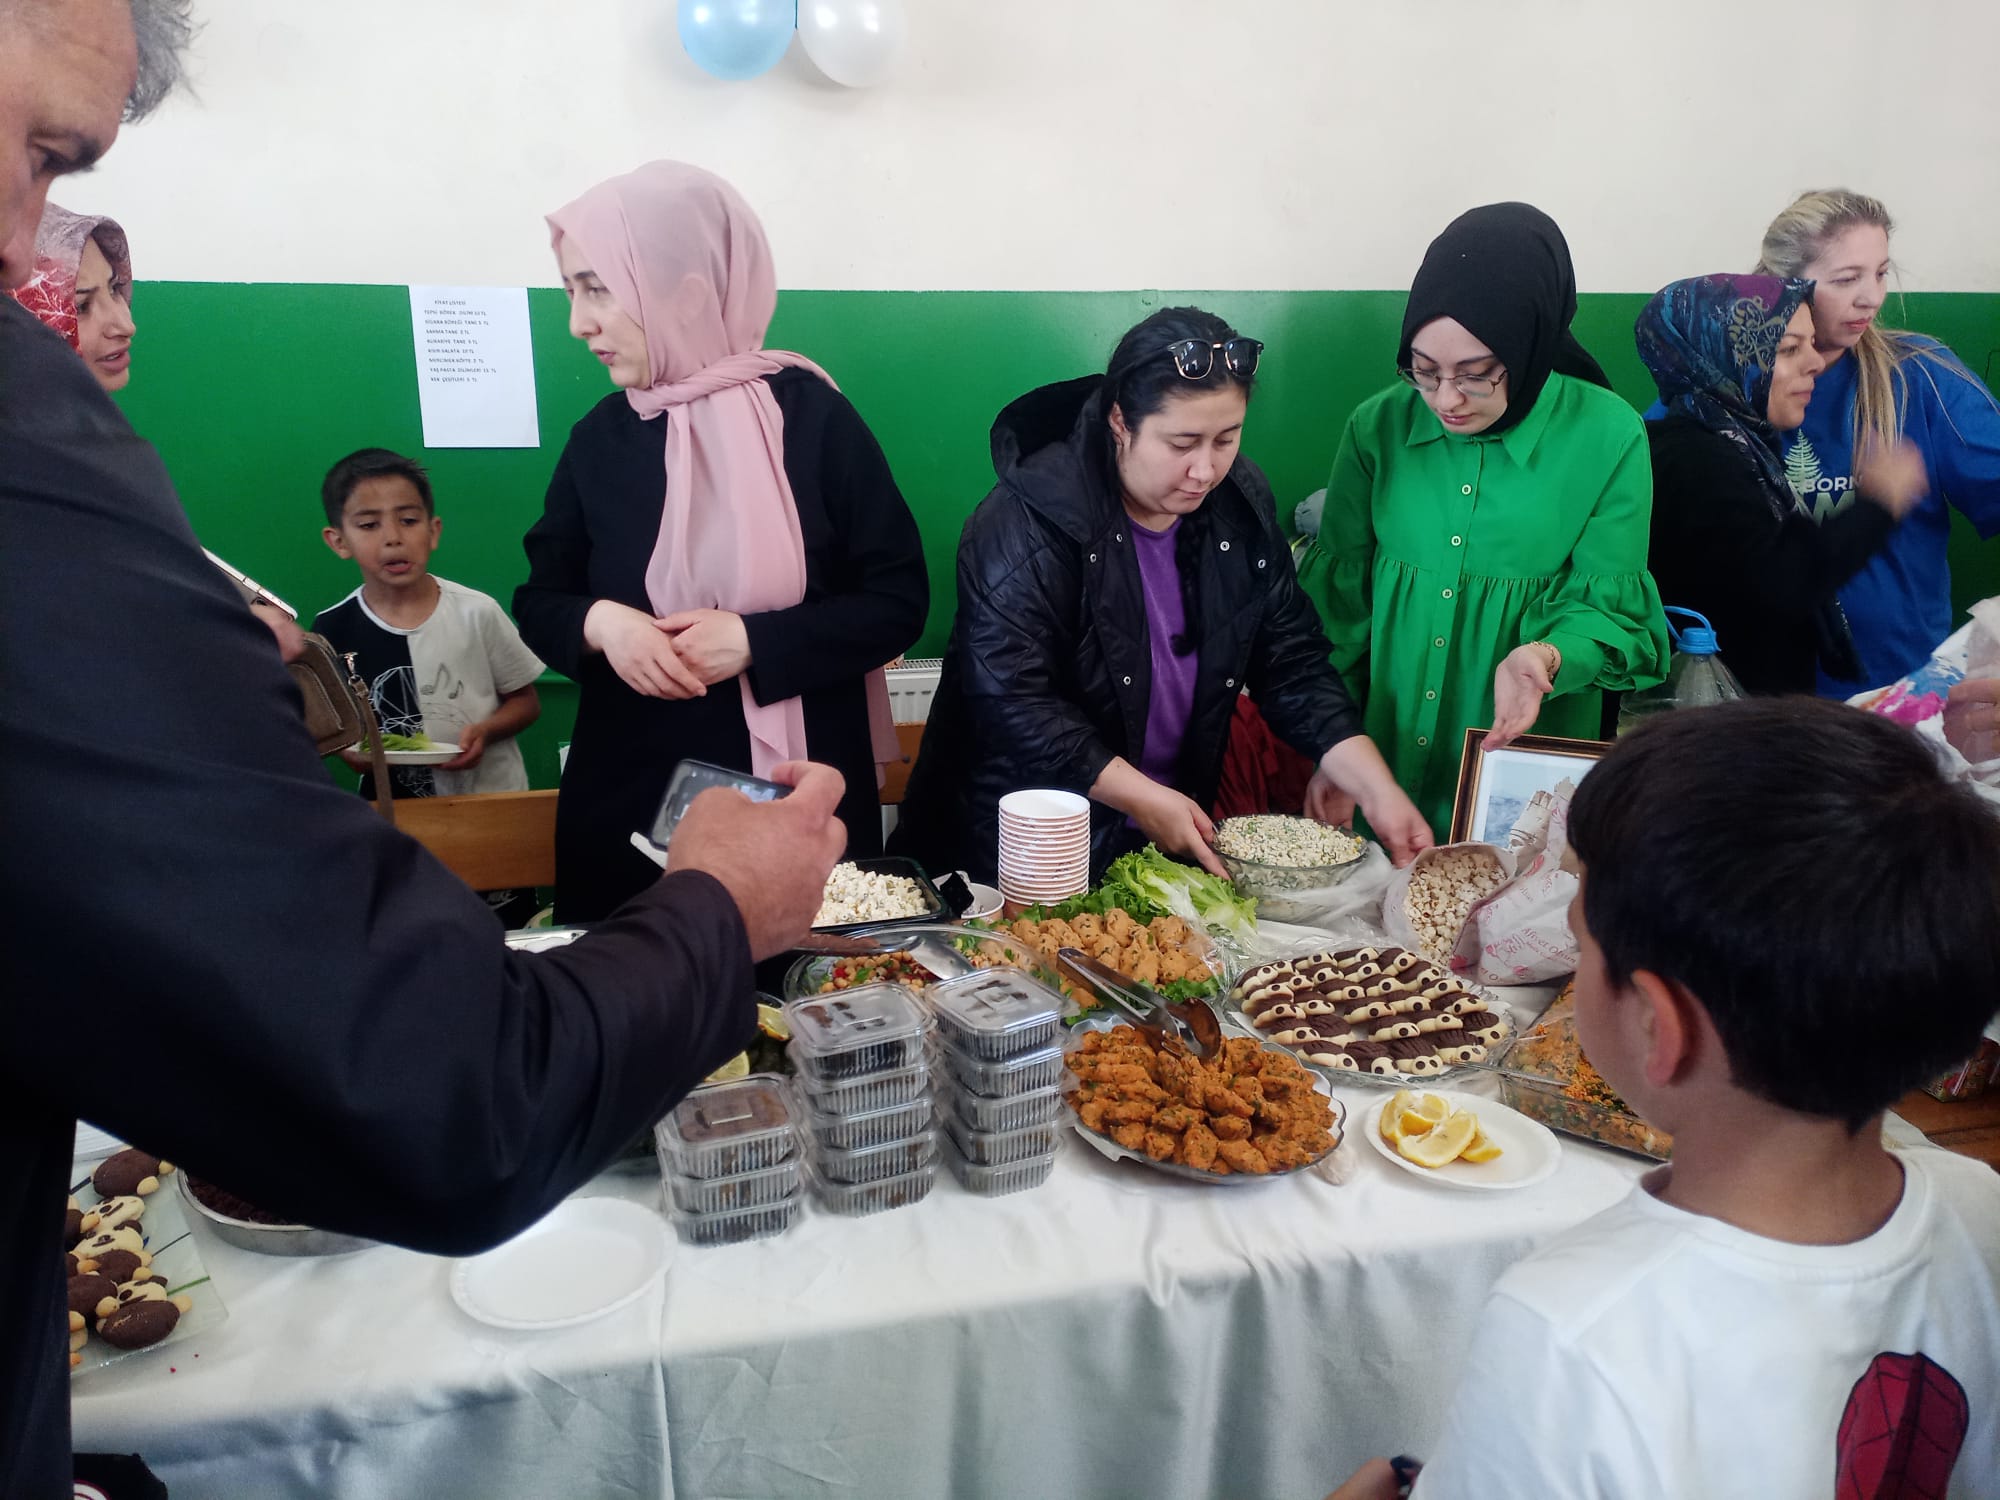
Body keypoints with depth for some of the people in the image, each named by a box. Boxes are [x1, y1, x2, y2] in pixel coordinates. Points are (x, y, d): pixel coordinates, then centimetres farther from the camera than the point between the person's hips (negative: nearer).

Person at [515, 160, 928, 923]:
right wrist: (598, 623, -11)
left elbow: (898, 601, -6)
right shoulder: (601, 435, 3)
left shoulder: (809, 414, -7)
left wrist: (755, 641, -17)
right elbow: (539, 599, 11)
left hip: (802, 800, -3)